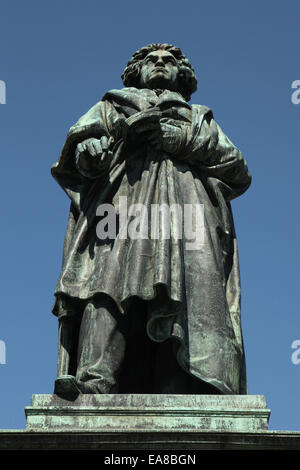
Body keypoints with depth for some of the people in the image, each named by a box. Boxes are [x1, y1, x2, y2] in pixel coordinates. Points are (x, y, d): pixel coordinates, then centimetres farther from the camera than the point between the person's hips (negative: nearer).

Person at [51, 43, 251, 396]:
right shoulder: (114, 105, 35)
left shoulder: (200, 118, 35)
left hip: (185, 201, 1)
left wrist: (186, 140, 3)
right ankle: (93, 382, -42)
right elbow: (79, 147, 16)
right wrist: (123, 127, -3)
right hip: (121, 196, 0)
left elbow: (238, 170, 17)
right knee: (109, 277, -26)